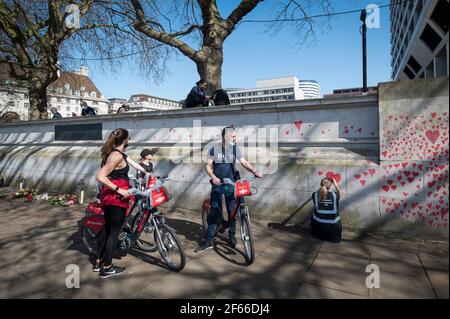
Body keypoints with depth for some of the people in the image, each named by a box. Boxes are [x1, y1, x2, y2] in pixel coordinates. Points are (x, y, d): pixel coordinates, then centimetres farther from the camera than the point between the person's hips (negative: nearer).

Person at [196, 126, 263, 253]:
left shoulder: (235, 149, 1)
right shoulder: (214, 149, -5)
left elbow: (244, 162, -3)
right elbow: (208, 165, -4)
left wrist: (255, 171, -19)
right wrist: (213, 177, -22)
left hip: (231, 185, 2)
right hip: (217, 185, -1)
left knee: (232, 211, 7)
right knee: (214, 211, 0)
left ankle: (232, 236, 25)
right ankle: (209, 240, 9)